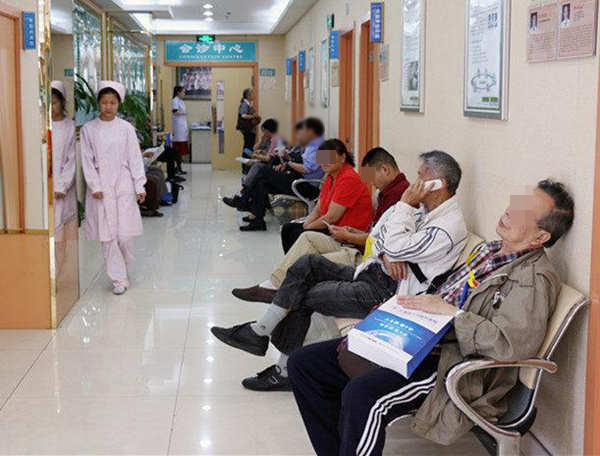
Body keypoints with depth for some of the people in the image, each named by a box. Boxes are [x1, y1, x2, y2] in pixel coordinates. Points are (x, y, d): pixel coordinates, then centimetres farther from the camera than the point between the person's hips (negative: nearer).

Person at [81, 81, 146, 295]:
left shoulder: (126, 128, 2)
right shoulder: (89, 129, 2)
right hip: (101, 187, 0)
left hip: (123, 185, 0)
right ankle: (119, 279, 9)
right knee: (107, 236, 0)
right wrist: (95, 186, -7)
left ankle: (123, 269, 25)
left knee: (124, 235, -3)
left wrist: (139, 186, -1)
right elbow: (87, 161, 1)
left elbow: (135, 158, 3)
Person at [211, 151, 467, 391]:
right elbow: (378, 232, 13)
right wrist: (386, 255, -9)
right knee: (308, 264, -6)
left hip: (386, 293, -9)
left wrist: (405, 205, -16)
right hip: (373, 272, 9)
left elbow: (396, 248, -25)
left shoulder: (449, 227, -20)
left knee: (305, 297, -9)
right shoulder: (421, 205, 10)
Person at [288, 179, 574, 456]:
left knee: (361, 395, -36)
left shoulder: (535, 279, -11)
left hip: (451, 365, -10)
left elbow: (515, 345, -26)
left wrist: (449, 311, -20)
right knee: (304, 362, 3)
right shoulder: (489, 250, 17)